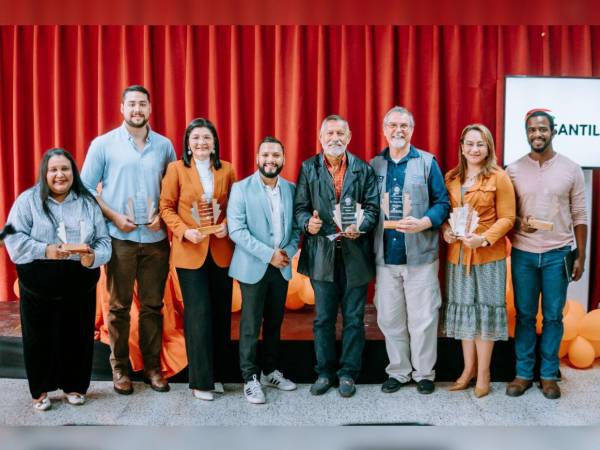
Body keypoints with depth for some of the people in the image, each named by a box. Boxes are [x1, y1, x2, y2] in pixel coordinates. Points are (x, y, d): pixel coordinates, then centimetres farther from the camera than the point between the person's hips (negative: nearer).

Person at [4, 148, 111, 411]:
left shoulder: (88, 202, 5)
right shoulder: (28, 200, -2)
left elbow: (103, 241, 2)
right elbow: (14, 238, -8)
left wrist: (93, 257, -20)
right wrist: (45, 250, -22)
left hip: (80, 286, 2)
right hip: (38, 287, -1)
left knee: (77, 336, 9)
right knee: (40, 338, 8)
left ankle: (73, 385, 29)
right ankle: (40, 389, 26)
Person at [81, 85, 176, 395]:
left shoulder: (164, 145, 6)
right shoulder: (103, 144, 0)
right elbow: (87, 187, 2)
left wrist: (163, 215, -5)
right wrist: (114, 216, -9)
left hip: (155, 237, 2)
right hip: (119, 238, -2)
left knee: (153, 305, 8)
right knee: (119, 306, 5)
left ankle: (153, 366, 19)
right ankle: (120, 367, 19)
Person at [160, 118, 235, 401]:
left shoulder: (226, 170, 7)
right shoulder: (176, 168, 0)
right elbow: (166, 207, 0)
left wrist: (227, 225, -8)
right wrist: (184, 231, -14)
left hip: (221, 251, 3)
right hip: (190, 252, -3)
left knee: (221, 312, 8)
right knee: (198, 313, -2)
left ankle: (217, 373, 23)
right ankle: (200, 380, 9)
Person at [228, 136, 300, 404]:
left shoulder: (291, 189, 7)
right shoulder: (241, 189, -5)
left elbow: (296, 226, 9)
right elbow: (236, 230, -13)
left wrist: (289, 251, -10)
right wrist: (269, 254, -17)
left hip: (281, 267, 4)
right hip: (253, 267, -4)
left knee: (275, 323, 13)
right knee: (251, 325, 1)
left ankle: (270, 371, 28)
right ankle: (251, 378, 13)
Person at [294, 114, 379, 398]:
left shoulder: (363, 169, 4)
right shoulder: (308, 168, 5)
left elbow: (373, 206, -1)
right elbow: (300, 206, 1)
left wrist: (360, 226, -19)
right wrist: (307, 223, -19)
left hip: (355, 253, 0)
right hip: (322, 254, 0)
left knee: (353, 318, 8)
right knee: (323, 318, 10)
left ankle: (348, 373, 21)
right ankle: (324, 372, 23)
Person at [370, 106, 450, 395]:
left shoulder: (427, 162, 2)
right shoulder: (374, 165, 10)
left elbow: (442, 203, -2)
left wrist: (422, 223, -18)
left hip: (420, 255, -2)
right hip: (385, 255, 3)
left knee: (423, 319, 3)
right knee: (389, 319, 9)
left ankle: (424, 373, 20)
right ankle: (398, 371, 25)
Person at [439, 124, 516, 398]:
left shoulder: (499, 177, -5)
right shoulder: (451, 178, 8)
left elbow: (507, 218, -8)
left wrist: (483, 239, -21)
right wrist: (445, 229, -6)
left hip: (488, 255, -4)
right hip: (457, 254, 4)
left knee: (485, 310, 4)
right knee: (463, 310, 11)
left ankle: (483, 373, 16)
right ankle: (468, 368, 25)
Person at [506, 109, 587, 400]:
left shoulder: (571, 169, 0)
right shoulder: (513, 170, 1)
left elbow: (579, 216, 2)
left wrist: (580, 256, 0)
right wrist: (519, 223, -16)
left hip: (558, 253, 0)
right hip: (523, 254, 1)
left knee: (553, 316, 7)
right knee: (524, 315, 8)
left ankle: (549, 374, 21)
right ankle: (523, 373, 19)